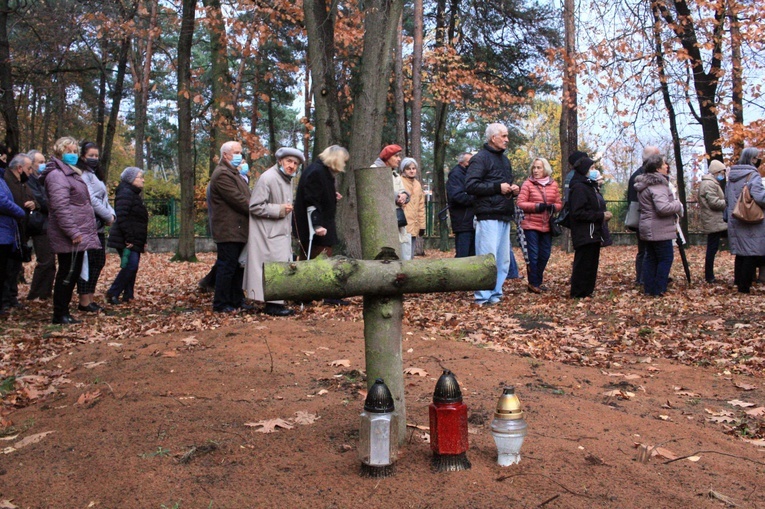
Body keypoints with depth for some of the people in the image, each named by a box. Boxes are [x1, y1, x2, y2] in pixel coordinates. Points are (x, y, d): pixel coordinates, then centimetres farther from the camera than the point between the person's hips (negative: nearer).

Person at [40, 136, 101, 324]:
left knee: (73, 273, 12)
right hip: (69, 237, -10)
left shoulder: (71, 173, 21)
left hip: (78, 235, 10)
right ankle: (59, 314, 2)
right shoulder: (57, 175, -11)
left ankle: (63, 312, 19)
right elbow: (60, 207, -20)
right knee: (67, 273, -6)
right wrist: (72, 232, -23)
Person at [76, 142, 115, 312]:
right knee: (88, 263, -6)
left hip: (98, 227, 10)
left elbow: (103, 199, 18)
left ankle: (90, 298, 19)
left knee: (99, 262, 12)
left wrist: (111, 214, 0)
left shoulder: (94, 175, 21)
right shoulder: (83, 175, -9)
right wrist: (108, 217, -11)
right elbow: (91, 199, -19)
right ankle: (85, 301, -1)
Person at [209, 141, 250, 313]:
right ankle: (221, 304, 2)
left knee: (238, 267, 14)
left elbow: (244, 198, 22)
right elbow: (238, 200, -19)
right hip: (228, 231, -10)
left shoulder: (234, 173, 22)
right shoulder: (222, 174, -13)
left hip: (238, 230, 10)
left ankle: (237, 300, 22)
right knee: (227, 267, -5)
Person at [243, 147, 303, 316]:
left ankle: (276, 303, 17)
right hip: (268, 234, -9)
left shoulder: (287, 179, 14)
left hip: (282, 233, 9)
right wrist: (279, 209, -19)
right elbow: (255, 206, -18)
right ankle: (272, 304, -2)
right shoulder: (268, 178, -15)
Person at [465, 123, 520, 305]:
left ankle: (495, 294, 18)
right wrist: (498, 187, -16)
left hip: (504, 216, 9)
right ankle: (483, 297, -4)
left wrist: (514, 189, 10)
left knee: (503, 259, 10)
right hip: (488, 216, -9)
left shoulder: (504, 159, 22)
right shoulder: (480, 158, -5)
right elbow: (470, 185, -16)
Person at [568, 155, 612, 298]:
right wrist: (601, 216, -18)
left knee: (592, 264, 13)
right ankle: (579, 295, 1)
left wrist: (604, 214, 7)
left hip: (593, 234, 10)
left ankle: (587, 292, 21)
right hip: (584, 235, -10)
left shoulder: (590, 186, 19)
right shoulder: (579, 188, -14)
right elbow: (577, 213, -21)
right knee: (583, 265, -6)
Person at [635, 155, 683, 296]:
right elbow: (663, 207, -30)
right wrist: (678, 204, -12)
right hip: (660, 229, -10)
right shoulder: (658, 185, -19)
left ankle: (648, 288, 17)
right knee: (666, 258, -2)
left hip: (648, 229, 10)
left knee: (650, 258, 13)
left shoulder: (644, 184, 13)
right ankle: (659, 290, 0)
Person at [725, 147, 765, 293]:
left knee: (741, 252, 18)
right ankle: (744, 286, -1)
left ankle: (738, 281, 26)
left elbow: (727, 197, 16)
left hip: (735, 220, 8)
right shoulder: (753, 175, -14)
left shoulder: (732, 175, 10)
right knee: (752, 254, -2)